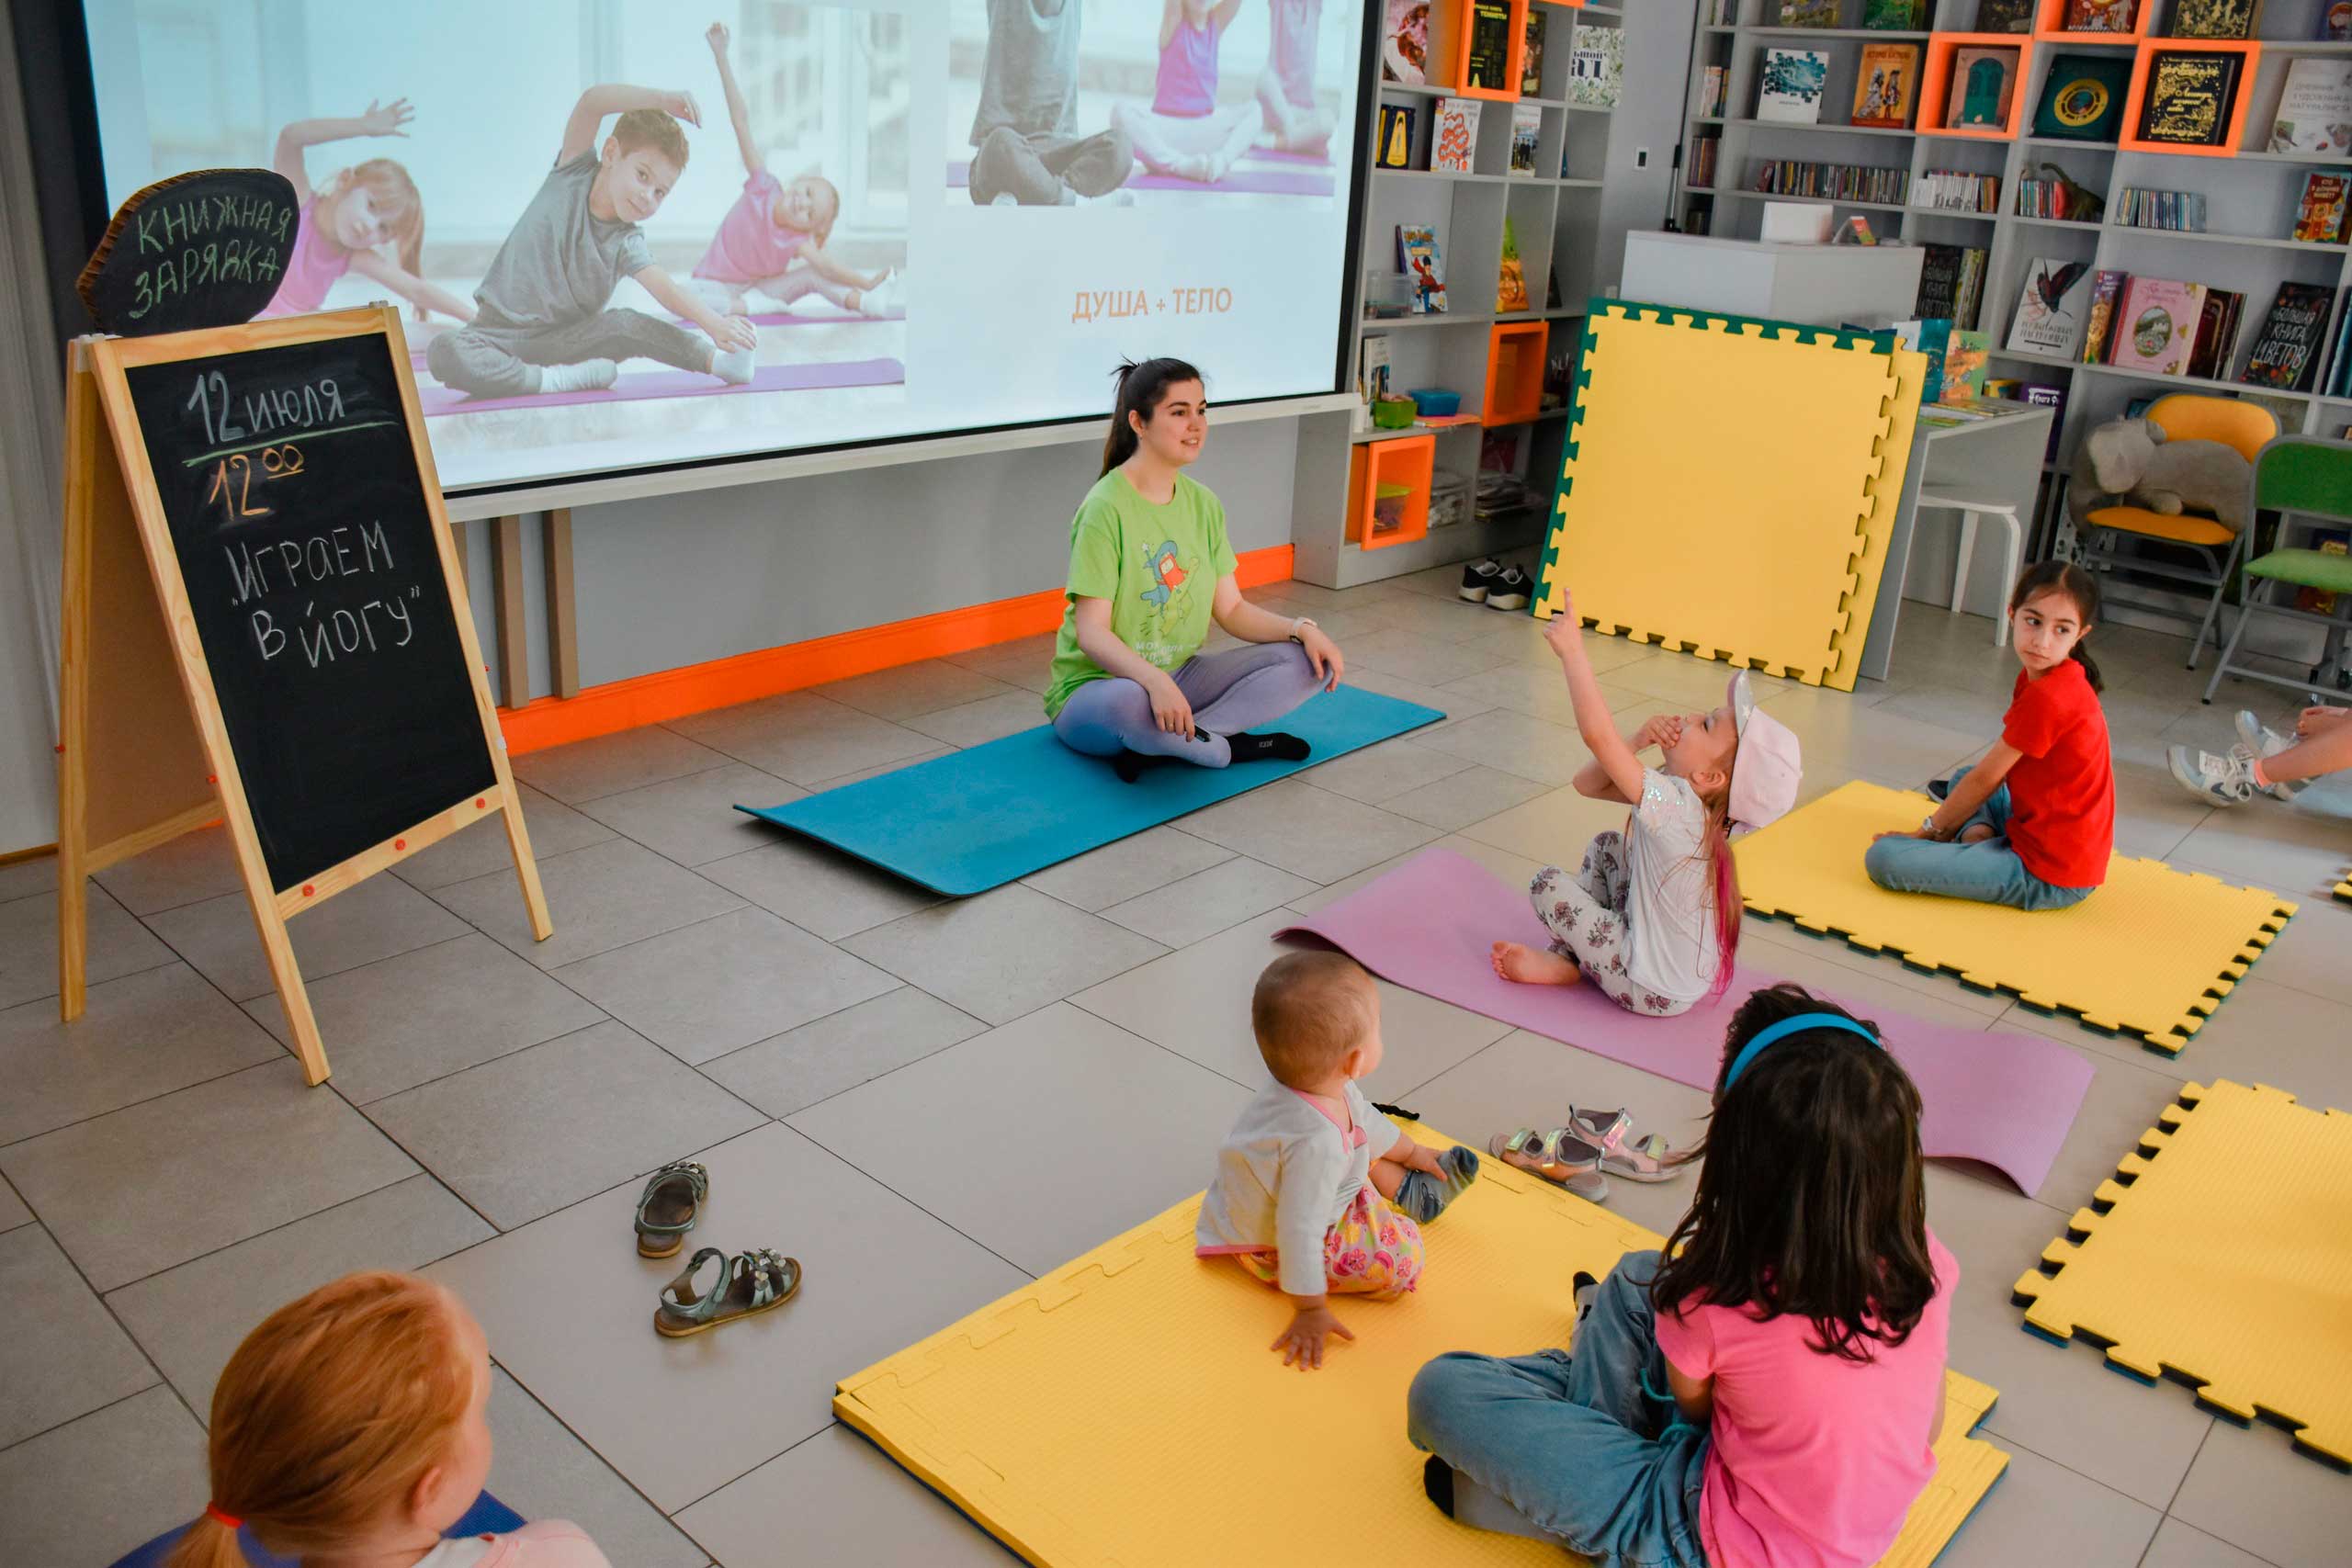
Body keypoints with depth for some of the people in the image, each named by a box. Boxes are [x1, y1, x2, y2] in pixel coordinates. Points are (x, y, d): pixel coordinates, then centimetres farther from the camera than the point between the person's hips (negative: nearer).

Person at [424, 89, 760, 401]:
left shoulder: (627, 243, -4)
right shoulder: (574, 171, -5)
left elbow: (664, 288, -21)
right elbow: (590, 102, -18)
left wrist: (712, 322, -39)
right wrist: (661, 99, -29)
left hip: (566, 340, 1)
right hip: (502, 332, 0)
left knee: (626, 325, -30)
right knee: (445, 353, -33)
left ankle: (714, 359, -23)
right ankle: (555, 380, -27)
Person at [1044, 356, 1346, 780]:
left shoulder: (1203, 503, 5)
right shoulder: (1106, 509, -17)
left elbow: (1231, 609, 7)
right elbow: (1092, 633, -22)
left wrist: (1301, 629, -10)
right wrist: (1153, 680, -39)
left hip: (1179, 676, 8)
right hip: (1096, 686, -7)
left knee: (1307, 662, -9)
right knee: (1128, 703, -43)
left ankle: (1157, 744, -19)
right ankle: (1231, 747, -14)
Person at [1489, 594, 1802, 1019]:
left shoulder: (1673, 805, -31)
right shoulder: (1679, 798, -5)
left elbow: (1596, 734, -40)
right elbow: (1587, 784, 0)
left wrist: (1572, 650, -34)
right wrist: (1638, 741, -15)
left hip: (1655, 992, -9)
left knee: (1548, 884, -7)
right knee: (1605, 845, 19)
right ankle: (1569, 950, 17)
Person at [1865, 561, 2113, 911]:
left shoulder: (2047, 697, -22)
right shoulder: (2038, 677, 9)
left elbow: (1986, 778, -12)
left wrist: (1930, 830, 0)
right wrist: (1974, 828, 10)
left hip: (2049, 878, -10)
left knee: (1882, 859, -22)